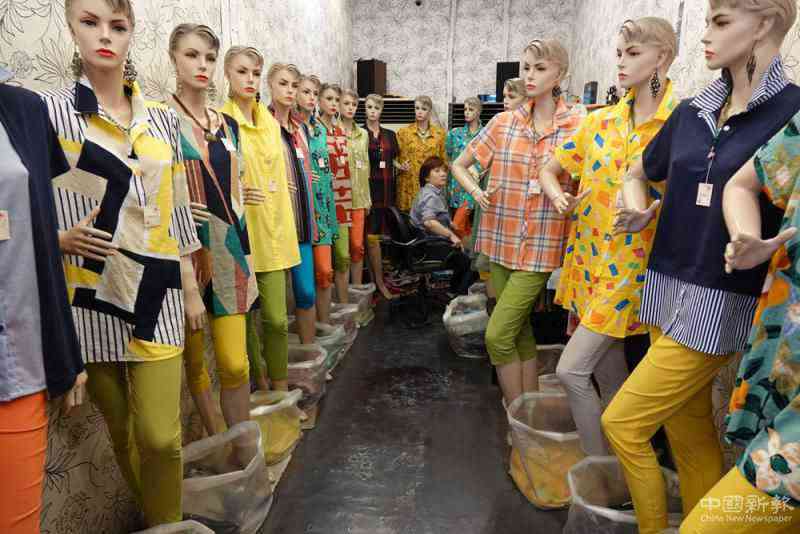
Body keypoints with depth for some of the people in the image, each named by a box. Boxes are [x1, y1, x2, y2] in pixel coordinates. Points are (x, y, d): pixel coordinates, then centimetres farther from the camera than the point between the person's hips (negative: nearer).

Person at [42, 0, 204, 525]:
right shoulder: (49, 112, -1)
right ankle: (151, 519, 37)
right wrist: (59, 238, -16)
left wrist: (191, 288, 9)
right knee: (122, 433, 13)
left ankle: (167, 524, 23)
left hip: (157, 295, 1)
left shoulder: (163, 119, 7)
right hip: (91, 298, -1)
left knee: (161, 436, -2)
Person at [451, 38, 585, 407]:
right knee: (519, 333, 13)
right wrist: (477, 193, -5)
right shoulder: (503, 123, 6)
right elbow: (459, 165, 14)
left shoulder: (578, 124, -2)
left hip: (541, 246, -4)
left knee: (497, 335, -9)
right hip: (502, 242, 4)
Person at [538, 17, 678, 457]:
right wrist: (558, 197, -5)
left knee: (571, 370, -9)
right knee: (609, 376, 18)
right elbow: (549, 170, 14)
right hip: (588, 258, 6)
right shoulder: (599, 121, 7)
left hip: (631, 265, -5)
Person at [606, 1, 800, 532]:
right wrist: (638, 208, 3)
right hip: (668, 290, 6)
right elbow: (637, 174, 22)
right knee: (691, 435, 15)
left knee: (622, 422, -4)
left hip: (723, 301, -5)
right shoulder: (692, 112, 9)